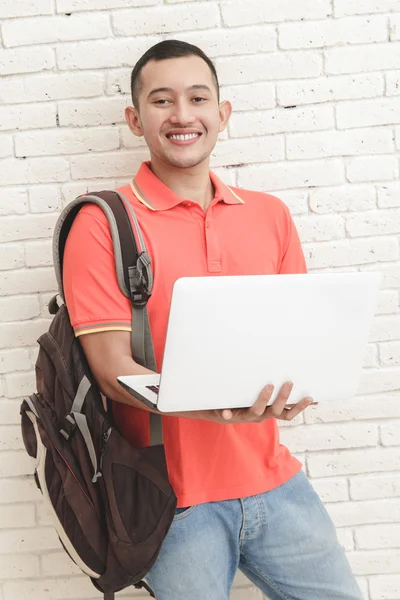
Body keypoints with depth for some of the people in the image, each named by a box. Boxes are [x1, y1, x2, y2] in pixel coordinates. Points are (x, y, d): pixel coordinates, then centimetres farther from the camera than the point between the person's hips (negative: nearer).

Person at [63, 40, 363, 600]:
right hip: (174, 497, -4)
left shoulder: (271, 215, 7)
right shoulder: (102, 225, -7)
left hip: (273, 481, 5)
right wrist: (215, 403, -29)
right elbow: (113, 370, -12)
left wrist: (293, 386, -11)